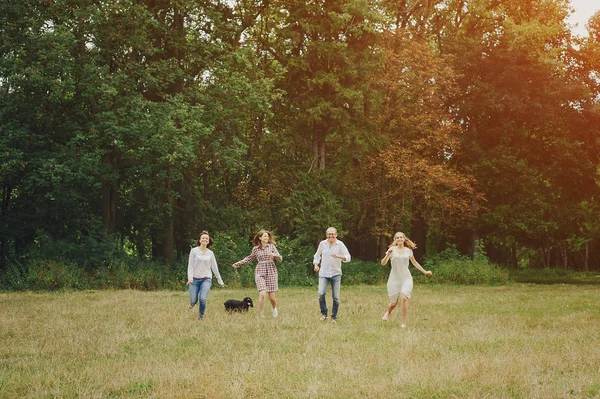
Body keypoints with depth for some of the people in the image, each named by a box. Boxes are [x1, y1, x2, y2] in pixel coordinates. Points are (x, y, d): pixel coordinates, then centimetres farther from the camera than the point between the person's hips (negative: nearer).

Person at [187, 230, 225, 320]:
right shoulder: (194, 251, 2)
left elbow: (214, 268, 15)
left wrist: (220, 281, 18)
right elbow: (190, 265, -1)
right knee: (194, 301, -5)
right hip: (195, 279, -1)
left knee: (202, 299, -19)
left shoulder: (210, 253, 9)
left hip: (206, 279, 1)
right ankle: (192, 302, 35)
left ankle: (201, 316, 6)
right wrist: (190, 278, -13)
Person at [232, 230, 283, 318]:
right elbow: (250, 258, 25)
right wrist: (238, 264, 23)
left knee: (271, 296, 2)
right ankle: (261, 315, -8)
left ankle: (274, 308, 36)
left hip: (271, 271, 0)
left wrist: (274, 255, -19)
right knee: (262, 294, -17)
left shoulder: (271, 246, 4)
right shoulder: (256, 249, 7)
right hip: (260, 272, 0)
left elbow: (280, 259, 1)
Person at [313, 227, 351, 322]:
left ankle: (334, 317, 16)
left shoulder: (340, 244, -2)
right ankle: (324, 314, 1)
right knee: (321, 293, -17)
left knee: (336, 297, 0)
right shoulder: (322, 243, 5)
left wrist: (338, 256, -25)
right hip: (323, 273, 1)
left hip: (336, 273, -1)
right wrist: (316, 265, 8)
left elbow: (348, 257, -9)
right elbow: (317, 255, 22)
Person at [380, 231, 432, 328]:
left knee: (404, 298, -21)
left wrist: (424, 271, 23)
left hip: (406, 278, 1)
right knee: (394, 303, 6)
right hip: (394, 279, -1)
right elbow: (383, 263, -9)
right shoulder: (392, 249, -3)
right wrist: (388, 255, -27)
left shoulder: (408, 251, 4)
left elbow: (414, 262, 22)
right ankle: (388, 313, 43)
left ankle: (404, 322, -11)